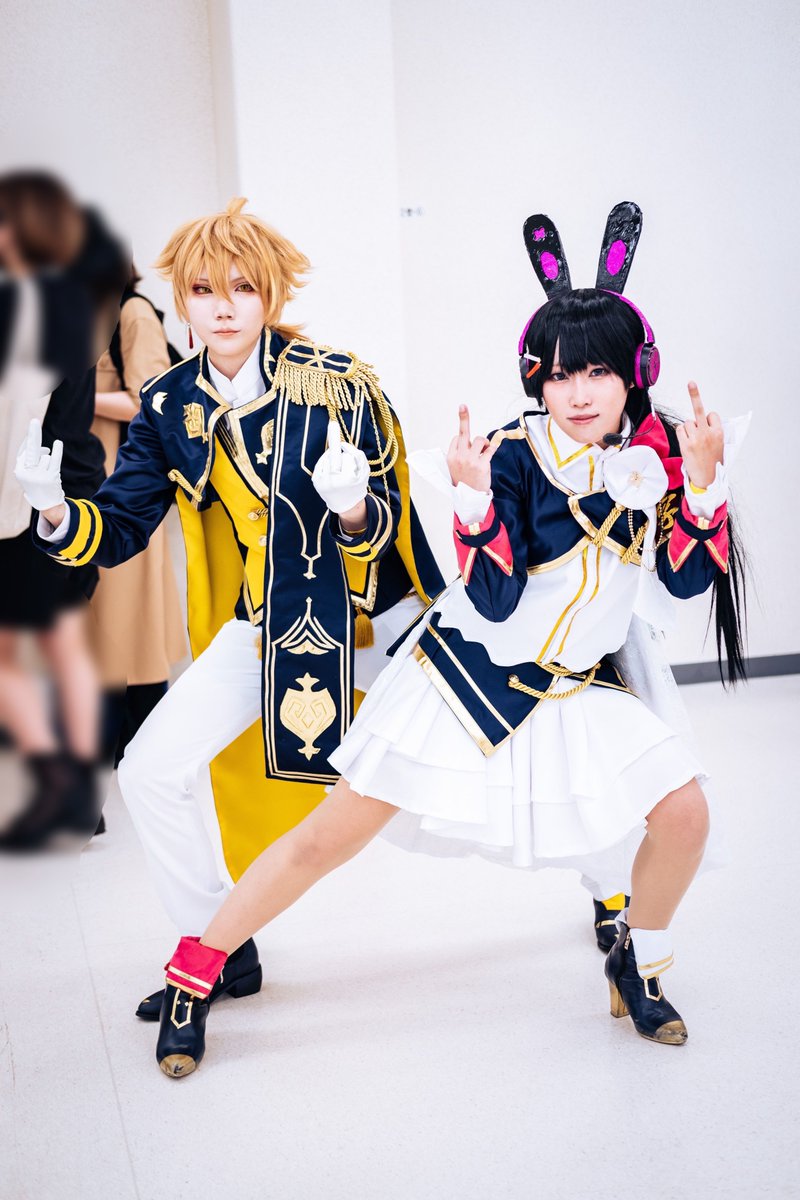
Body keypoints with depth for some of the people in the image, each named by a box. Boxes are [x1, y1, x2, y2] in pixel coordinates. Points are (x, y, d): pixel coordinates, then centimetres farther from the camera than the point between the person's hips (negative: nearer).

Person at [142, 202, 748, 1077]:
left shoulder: (659, 450, -4)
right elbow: (496, 600, -22)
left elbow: (688, 579, -6)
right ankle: (193, 974, 15)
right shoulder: (513, 456, -17)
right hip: (467, 668, -4)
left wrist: (702, 481, -19)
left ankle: (638, 961, 23)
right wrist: (474, 496, -35)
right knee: (332, 834, -3)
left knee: (683, 813, -8)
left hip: (578, 685, 4)